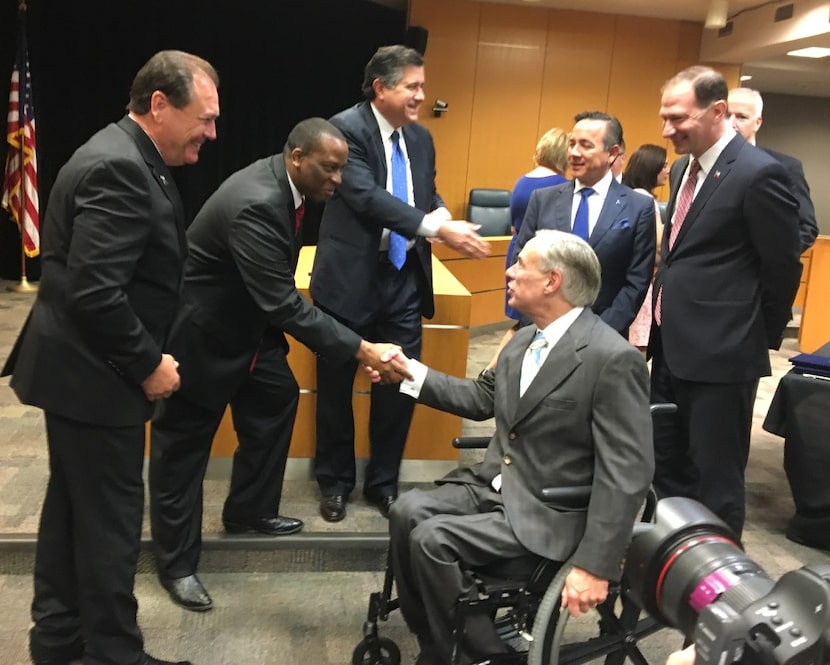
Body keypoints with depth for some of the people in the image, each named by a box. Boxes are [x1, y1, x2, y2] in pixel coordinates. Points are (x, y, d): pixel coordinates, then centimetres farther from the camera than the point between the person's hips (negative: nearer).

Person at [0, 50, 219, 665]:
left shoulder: (128, 158, 10)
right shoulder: (117, 168, -23)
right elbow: (94, 293, -28)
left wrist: (146, 356, 10)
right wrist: (148, 365, -17)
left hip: (81, 365, 11)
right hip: (92, 373, -10)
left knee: (72, 505, 20)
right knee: (111, 517, 3)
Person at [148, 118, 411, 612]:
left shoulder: (285, 185, -4)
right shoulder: (256, 204, -33)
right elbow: (284, 304, -36)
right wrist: (359, 349, -35)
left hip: (245, 318, 9)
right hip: (198, 330, -9)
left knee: (277, 397, 13)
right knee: (184, 444, 2)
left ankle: (249, 511, 30)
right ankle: (177, 562, 17)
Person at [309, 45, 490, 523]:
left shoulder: (421, 138, 9)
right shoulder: (347, 128, -12)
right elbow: (366, 196, -24)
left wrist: (445, 216, -10)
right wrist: (436, 228, -32)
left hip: (404, 278, 5)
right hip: (351, 277, -5)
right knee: (337, 385, 9)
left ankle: (384, 483, 27)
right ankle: (336, 482, 29)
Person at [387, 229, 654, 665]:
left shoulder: (613, 359, -20)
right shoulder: (524, 339, 6)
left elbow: (626, 473, -22)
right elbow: (482, 398, 21)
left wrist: (595, 565, -25)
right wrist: (408, 372, 13)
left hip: (546, 512, -8)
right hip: (494, 485, 8)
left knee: (432, 540, -21)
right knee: (407, 511, -11)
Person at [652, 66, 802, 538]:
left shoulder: (759, 173, -16)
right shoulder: (684, 168, 10)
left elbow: (783, 267, -10)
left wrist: (762, 338, 1)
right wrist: (665, 327, 15)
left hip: (721, 352, -8)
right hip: (672, 345, 9)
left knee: (715, 479, 5)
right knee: (666, 466, 19)